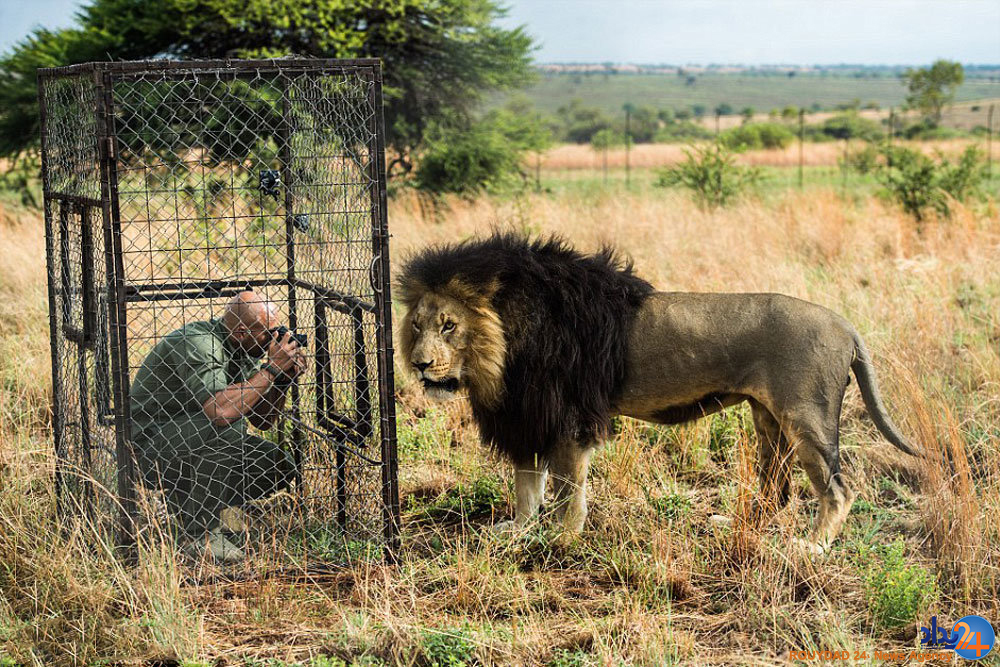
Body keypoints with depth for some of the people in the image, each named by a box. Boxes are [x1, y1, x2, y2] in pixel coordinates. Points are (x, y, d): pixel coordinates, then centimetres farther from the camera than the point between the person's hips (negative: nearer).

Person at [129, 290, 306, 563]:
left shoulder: (243, 352, 5)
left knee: (279, 467, -5)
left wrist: (284, 379, -6)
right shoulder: (198, 343, -23)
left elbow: (263, 421, 10)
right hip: (150, 446, -9)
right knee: (227, 429, -35)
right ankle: (203, 537, -24)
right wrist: (272, 369, -28)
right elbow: (221, 411, -37)